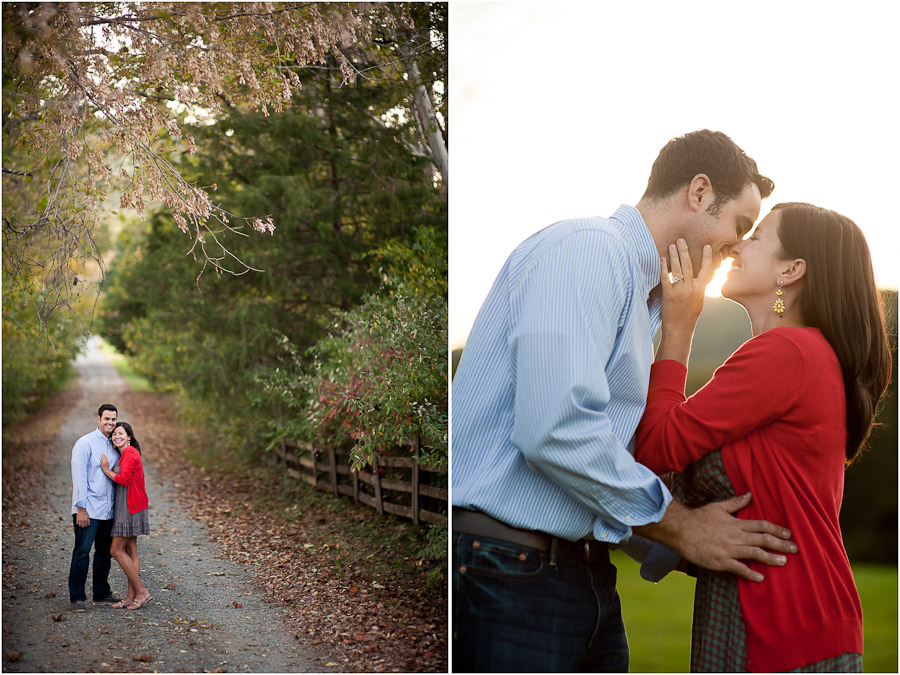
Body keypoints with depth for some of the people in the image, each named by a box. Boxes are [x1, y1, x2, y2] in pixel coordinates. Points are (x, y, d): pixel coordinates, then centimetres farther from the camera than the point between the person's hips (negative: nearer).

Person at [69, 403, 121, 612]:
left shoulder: (115, 446, 12)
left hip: (108, 510, 6)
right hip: (88, 509, -6)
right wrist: (81, 508, -14)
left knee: (104, 553, 13)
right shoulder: (85, 443, -7)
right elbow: (79, 476, -11)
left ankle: (102, 594, 23)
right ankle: (77, 597, 2)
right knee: (82, 552, -4)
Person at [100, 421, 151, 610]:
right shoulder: (125, 453, 17)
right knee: (130, 551, 9)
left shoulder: (129, 453, -14)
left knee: (117, 551, -8)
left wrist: (106, 470, -11)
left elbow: (124, 479, -22)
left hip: (130, 507, -10)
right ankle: (131, 596, 11)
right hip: (126, 508, 10)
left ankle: (141, 592, -4)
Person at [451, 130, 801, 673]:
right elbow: (557, 430, -24)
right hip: (508, 579, -10)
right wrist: (680, 527, -12)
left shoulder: (644, 295, 20)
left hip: (580, 573, 10)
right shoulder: (590, 247, -11)